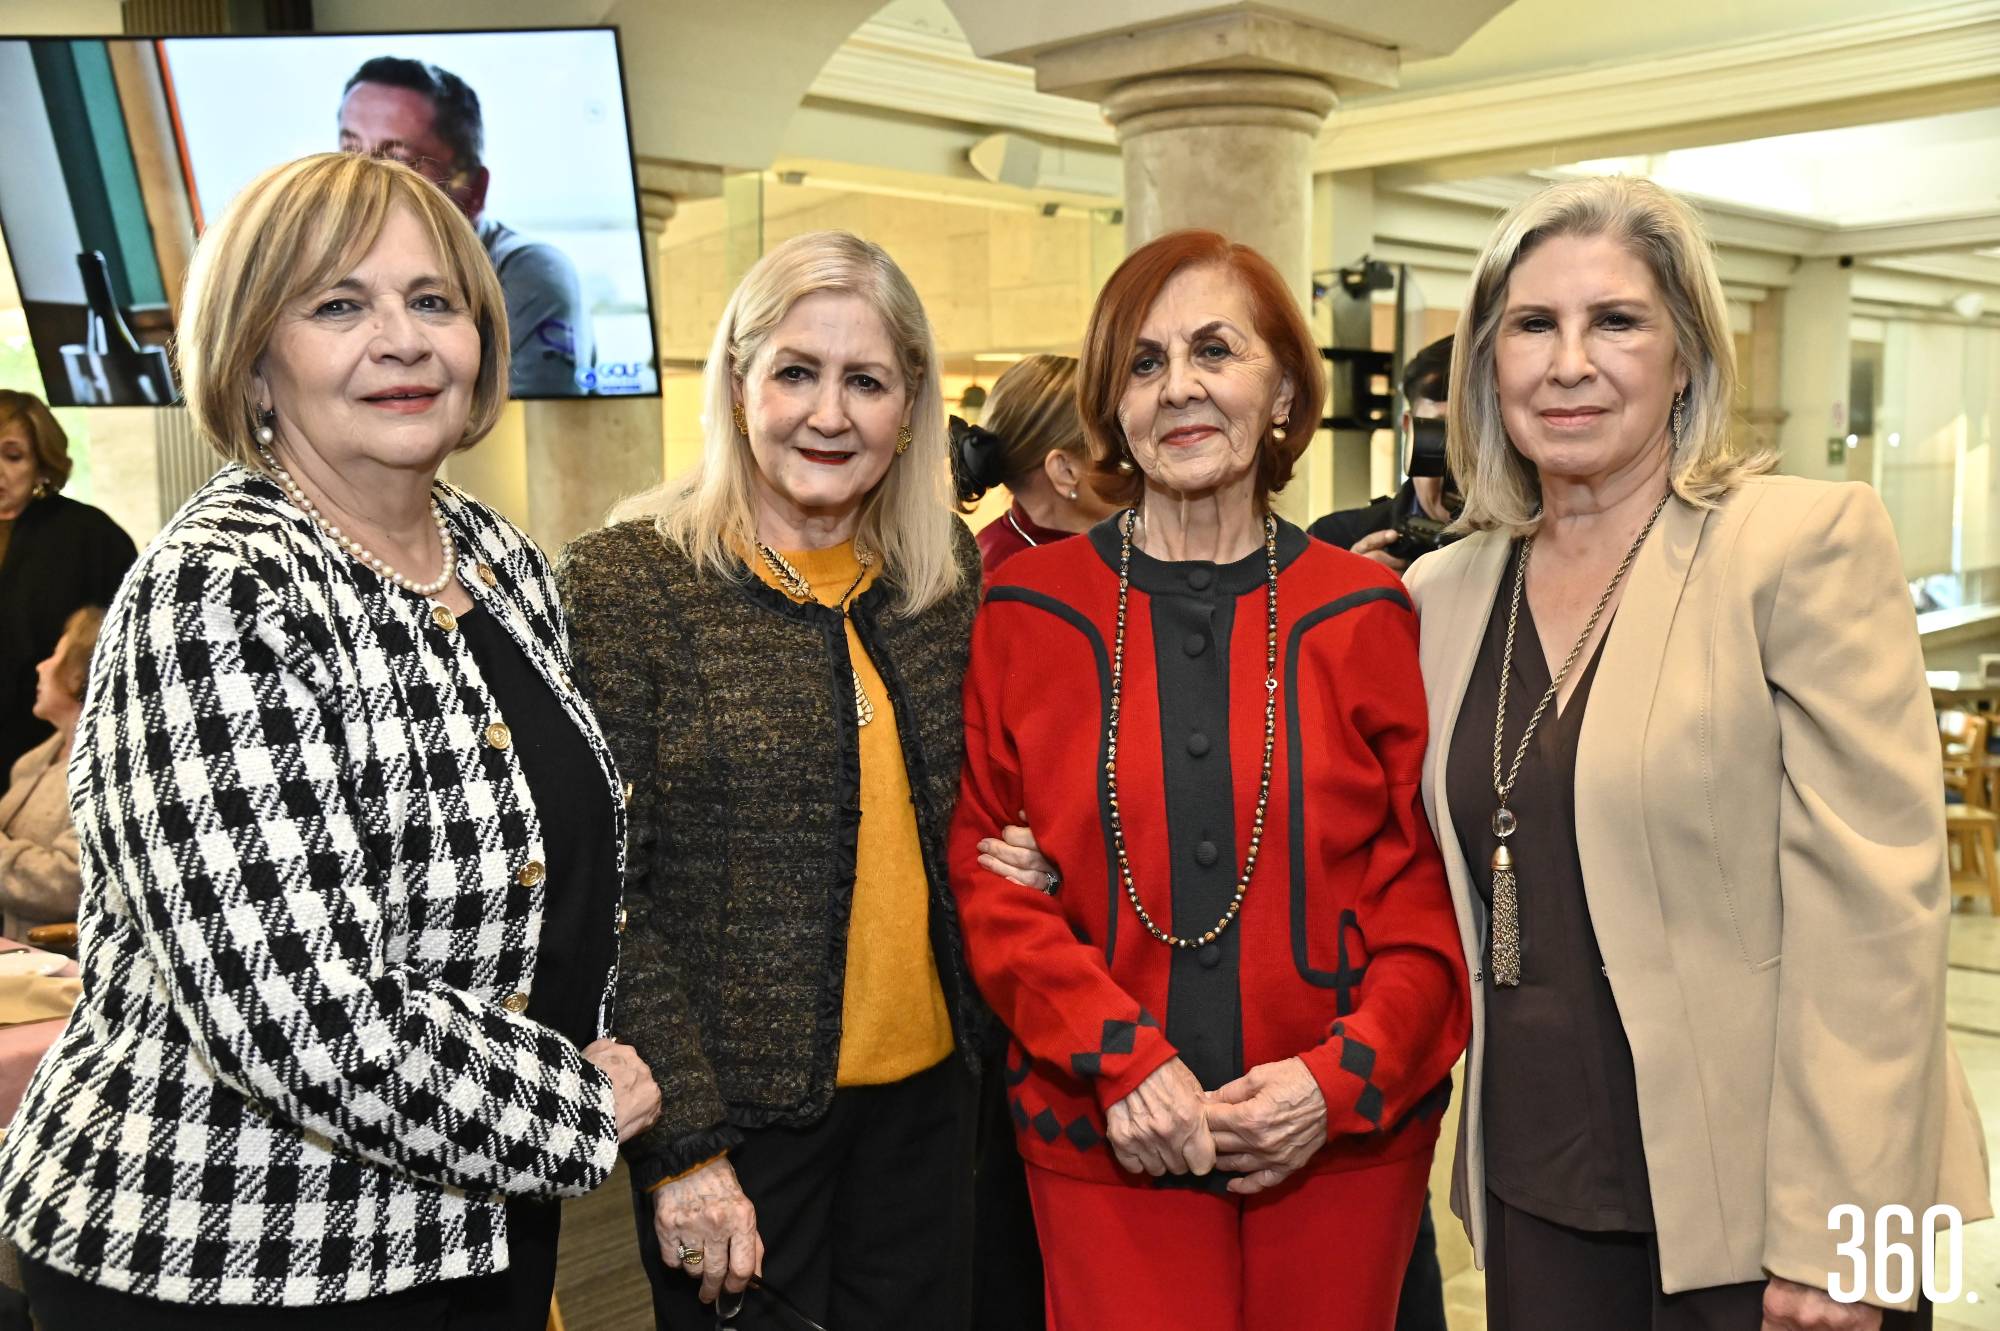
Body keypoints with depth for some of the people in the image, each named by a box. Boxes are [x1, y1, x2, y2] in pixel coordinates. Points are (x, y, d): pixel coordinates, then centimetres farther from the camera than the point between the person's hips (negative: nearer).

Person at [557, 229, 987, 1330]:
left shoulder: (950, 578, 3)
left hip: (927, 1091, 5)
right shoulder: (624, 583, -11)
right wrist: (682, 1138, -15)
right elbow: (600, 896, -12)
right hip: (732, 1112, -4)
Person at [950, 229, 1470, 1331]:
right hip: (1109, 1146, 0)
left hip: (1344, 1142, 1)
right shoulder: (1028, 612, -1)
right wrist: (1122, 1060, -11)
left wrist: (1343, 1076, -11)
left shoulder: (1365, 617, 1)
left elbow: (1430, 880, 1)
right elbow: (986, 873, -1)